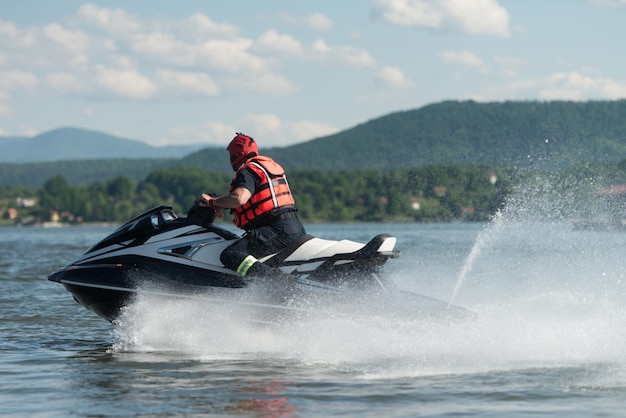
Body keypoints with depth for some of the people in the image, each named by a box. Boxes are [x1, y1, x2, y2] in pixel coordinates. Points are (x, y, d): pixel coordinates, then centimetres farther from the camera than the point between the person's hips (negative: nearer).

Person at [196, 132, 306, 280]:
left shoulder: (248, 171, -5)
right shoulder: (271, 165, 24)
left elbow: (239, 199, -23)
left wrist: (212, 201, -8)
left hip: (274, 230, -10)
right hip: (295, 226, 10)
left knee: (230, 255, -23)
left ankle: (280, 280, -41)